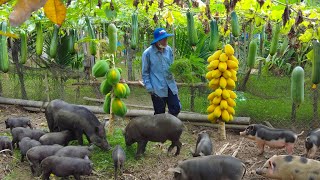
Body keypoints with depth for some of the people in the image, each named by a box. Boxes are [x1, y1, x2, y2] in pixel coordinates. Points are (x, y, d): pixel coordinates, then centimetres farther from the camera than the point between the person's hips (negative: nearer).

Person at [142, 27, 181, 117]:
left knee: (176, 108, 5)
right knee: (160, 113, 7)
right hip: (157, 88, -4)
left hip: (170, 86, 4)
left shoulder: (169, 49, 3)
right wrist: (149, 87, -8)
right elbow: (145, 72, -4)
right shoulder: (147, 53, -11)